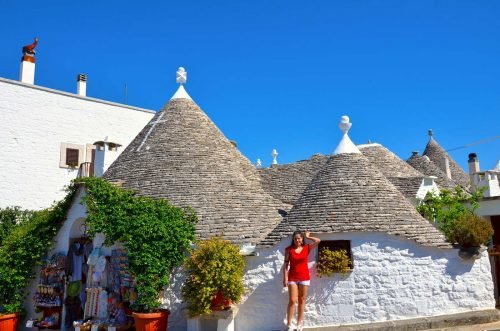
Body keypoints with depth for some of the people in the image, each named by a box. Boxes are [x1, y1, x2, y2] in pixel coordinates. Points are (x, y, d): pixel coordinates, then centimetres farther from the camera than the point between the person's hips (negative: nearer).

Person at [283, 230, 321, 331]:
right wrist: (285, 278, -7)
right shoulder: (289, 249, -2)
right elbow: (286, 264, -2)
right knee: (292, 300, -5)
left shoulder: (307, 248, 1)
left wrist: (308, 237, 2)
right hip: (292, 278, -1)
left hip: (304, 277, 2)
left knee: (302, 301, 7)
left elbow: (318, 241, -9)